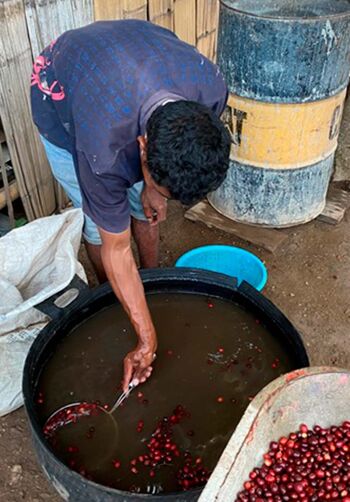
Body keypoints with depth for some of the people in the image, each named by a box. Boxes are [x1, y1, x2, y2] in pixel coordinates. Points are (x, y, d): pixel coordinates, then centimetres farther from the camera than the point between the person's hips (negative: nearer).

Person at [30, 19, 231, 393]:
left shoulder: (212, 90, -33)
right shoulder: (105, 151, -44)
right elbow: (116, 249, -31)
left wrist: (154, 189, -10)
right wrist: (146, 337, -28)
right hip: (60, 96, -4)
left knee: (146, 205, 6)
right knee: (101, 221, -4)